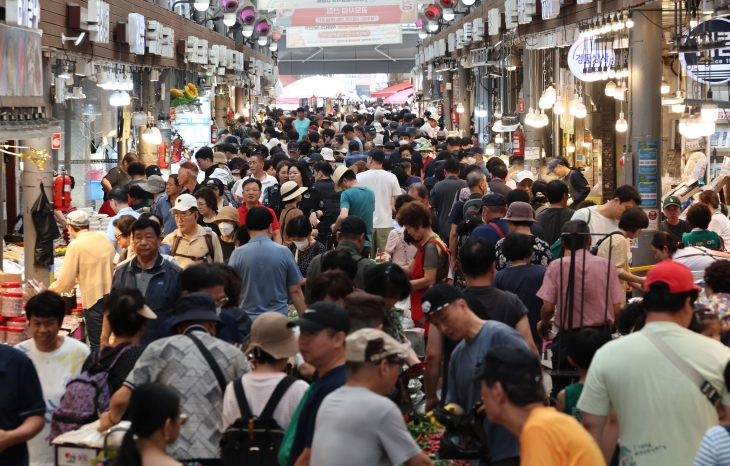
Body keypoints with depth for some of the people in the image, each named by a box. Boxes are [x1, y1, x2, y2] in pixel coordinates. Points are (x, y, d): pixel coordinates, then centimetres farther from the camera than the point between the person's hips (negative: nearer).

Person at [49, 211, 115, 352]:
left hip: (94, 298, -6)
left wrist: (53, 288, 12)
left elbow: (66, 281, -10)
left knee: (97, 343, 3)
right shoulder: (103, 238, 6)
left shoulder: (75, 246, -11)